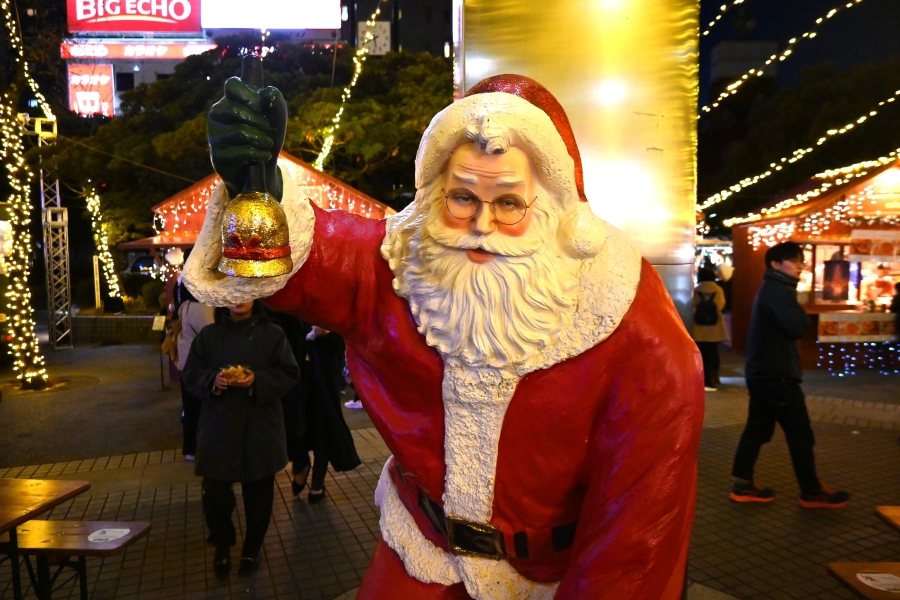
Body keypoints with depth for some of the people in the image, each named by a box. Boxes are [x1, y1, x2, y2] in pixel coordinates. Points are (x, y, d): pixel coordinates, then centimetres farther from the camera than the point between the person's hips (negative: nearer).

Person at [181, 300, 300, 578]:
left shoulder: (272, 334, -2)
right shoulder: (208, 334, 4)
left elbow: (290, 373, -4)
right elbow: (190, 374, 4)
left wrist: (258, 380, -20)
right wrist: (212, 380, -17)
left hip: (260, 425, -1)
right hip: (218, 425, 1)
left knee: (258, 490, 10)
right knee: (214, 489, 4)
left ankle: (253, 545, 33)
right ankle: (222, 544, 30)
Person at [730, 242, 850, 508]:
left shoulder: (771, 288, 18)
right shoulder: (778, 290, -15)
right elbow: (797, 327, -22)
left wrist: (799, 316, 2)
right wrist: (801, 313, -4)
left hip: (762, 371, 10)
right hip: (776, 374, -10)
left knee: (757, 429, 10)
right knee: (800, 433, 1)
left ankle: (743, 485, 13)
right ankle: (811, 492, 12)